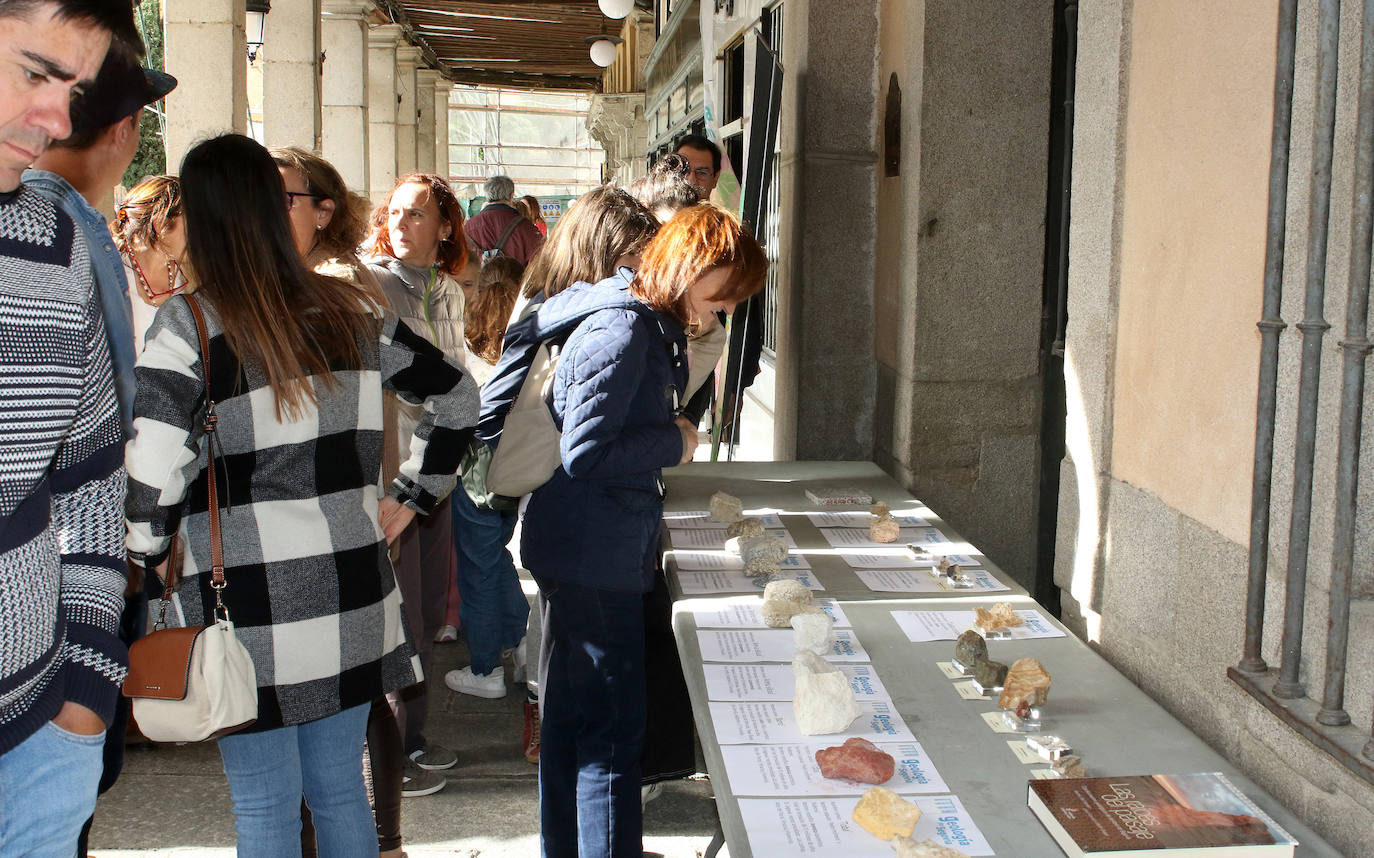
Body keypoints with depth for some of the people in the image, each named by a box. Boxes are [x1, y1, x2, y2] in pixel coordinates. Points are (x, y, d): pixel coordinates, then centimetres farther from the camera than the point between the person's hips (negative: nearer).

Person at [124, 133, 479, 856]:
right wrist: (408, 498, 15)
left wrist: (143, 558, 1)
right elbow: (458, 396, 11)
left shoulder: (189, 327, -12)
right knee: (340, 790, 19)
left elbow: (153, 476, -18)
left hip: (248, 612, -5)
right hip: (349, 603, 5)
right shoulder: (353, 313, 3)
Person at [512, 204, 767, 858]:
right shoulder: (621, 330, -20)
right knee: (612, 733, -3)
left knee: (572, 718, 21)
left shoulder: (648, 324, 12)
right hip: (595, 559, -11)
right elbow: (583, 453, -25)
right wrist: (675, 442, -14)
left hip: (580, 555, 11)